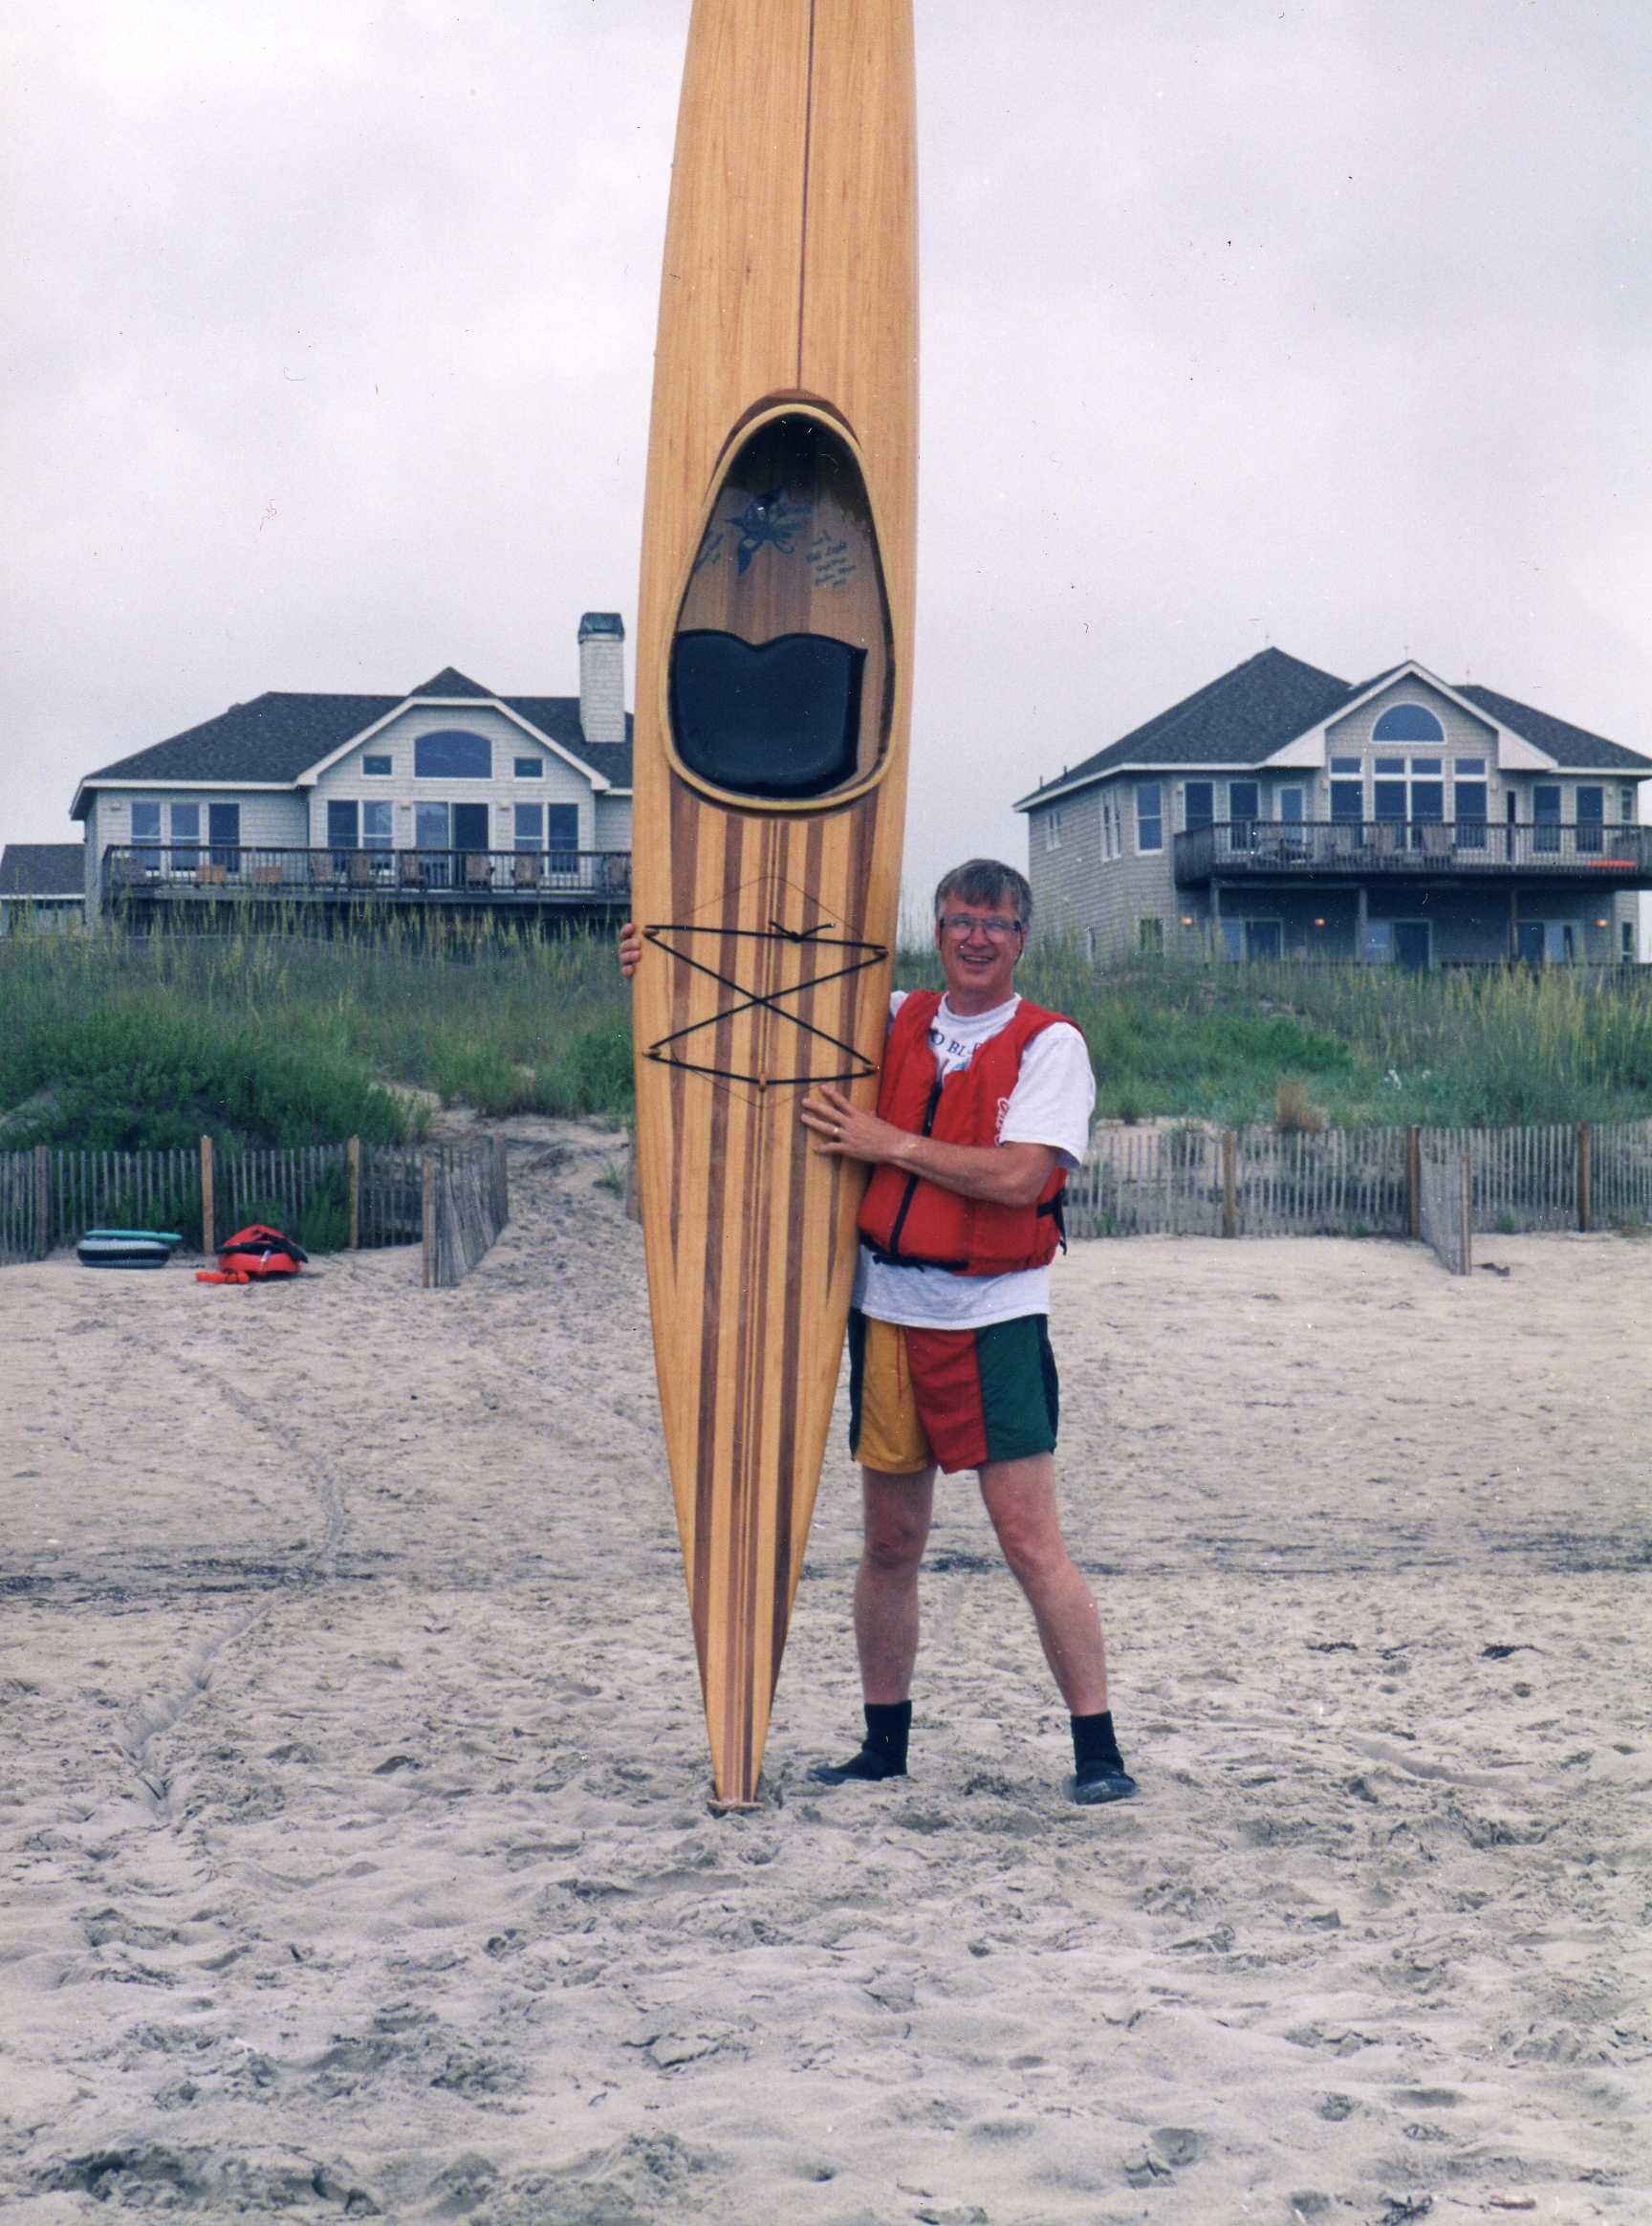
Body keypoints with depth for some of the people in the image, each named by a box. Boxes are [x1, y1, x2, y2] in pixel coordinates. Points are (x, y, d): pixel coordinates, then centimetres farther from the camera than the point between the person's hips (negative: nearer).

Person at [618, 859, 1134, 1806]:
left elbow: (1019, 1175, -16)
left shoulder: (1050, 1044, -3)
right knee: (890, 1543, 11)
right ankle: (886, 1744, 23)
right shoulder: (893, 1022, 11)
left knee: (1032, 1542, -8)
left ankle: (1098, 1751, -1)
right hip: (889, 1310, 5)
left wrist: (889, 1143, -12)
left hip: (993, 1317, -5)